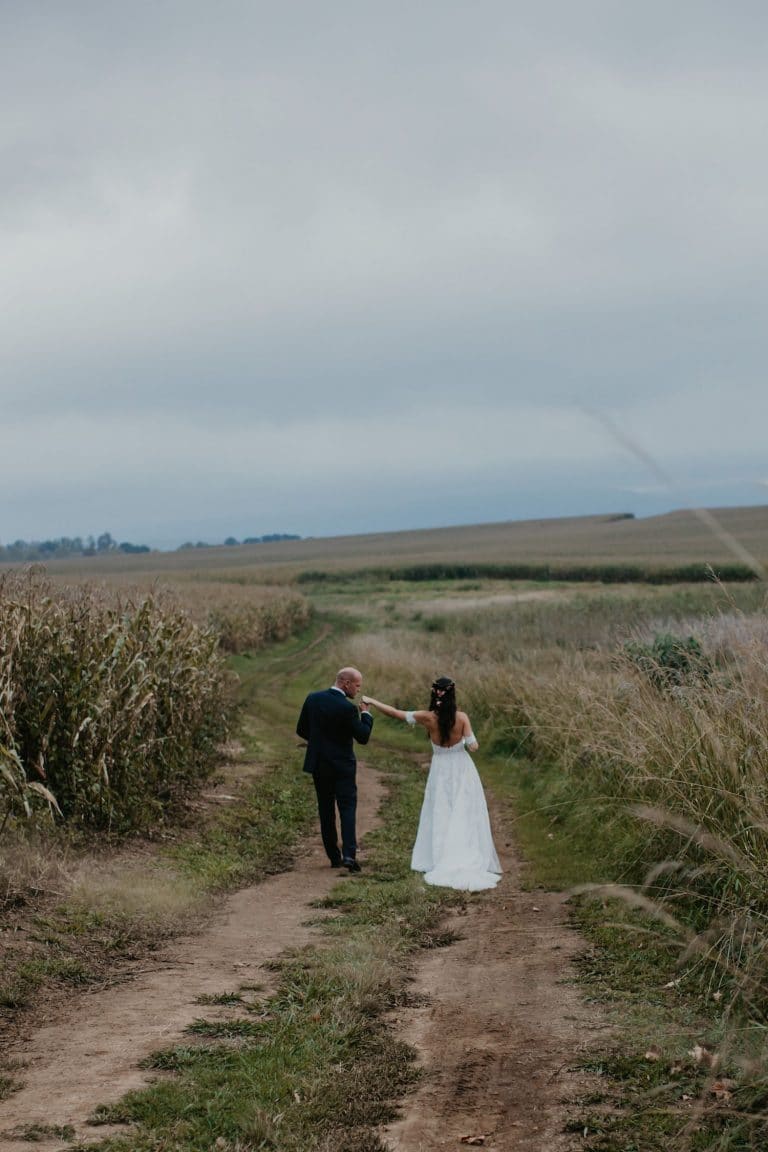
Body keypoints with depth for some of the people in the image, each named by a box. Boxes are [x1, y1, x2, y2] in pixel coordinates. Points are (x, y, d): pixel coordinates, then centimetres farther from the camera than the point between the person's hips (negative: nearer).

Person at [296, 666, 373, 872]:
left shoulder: (312, 699, -2)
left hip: (318, 764, 5)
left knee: (326, 810, 11)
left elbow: (301, 730, 5)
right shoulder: (348, 708, -18)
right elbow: (363, 737, -11)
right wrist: (366, 714, 2)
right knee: (347, 808, 1)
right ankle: (349, 854, -14)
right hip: (342, 766, -5)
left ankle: (334, 857, 14)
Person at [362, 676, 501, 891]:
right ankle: (469, 861, -1)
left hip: (441, 772, 1)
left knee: (440, 817, 12)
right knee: (465, 817, 4)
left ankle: (442, 861, 10)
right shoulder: (461, 717, -16)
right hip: (462, 771, -1)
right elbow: (473, 746, -17)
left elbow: (395, 713, -7)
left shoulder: (428, 718, -13)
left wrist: (371, 702, 3)